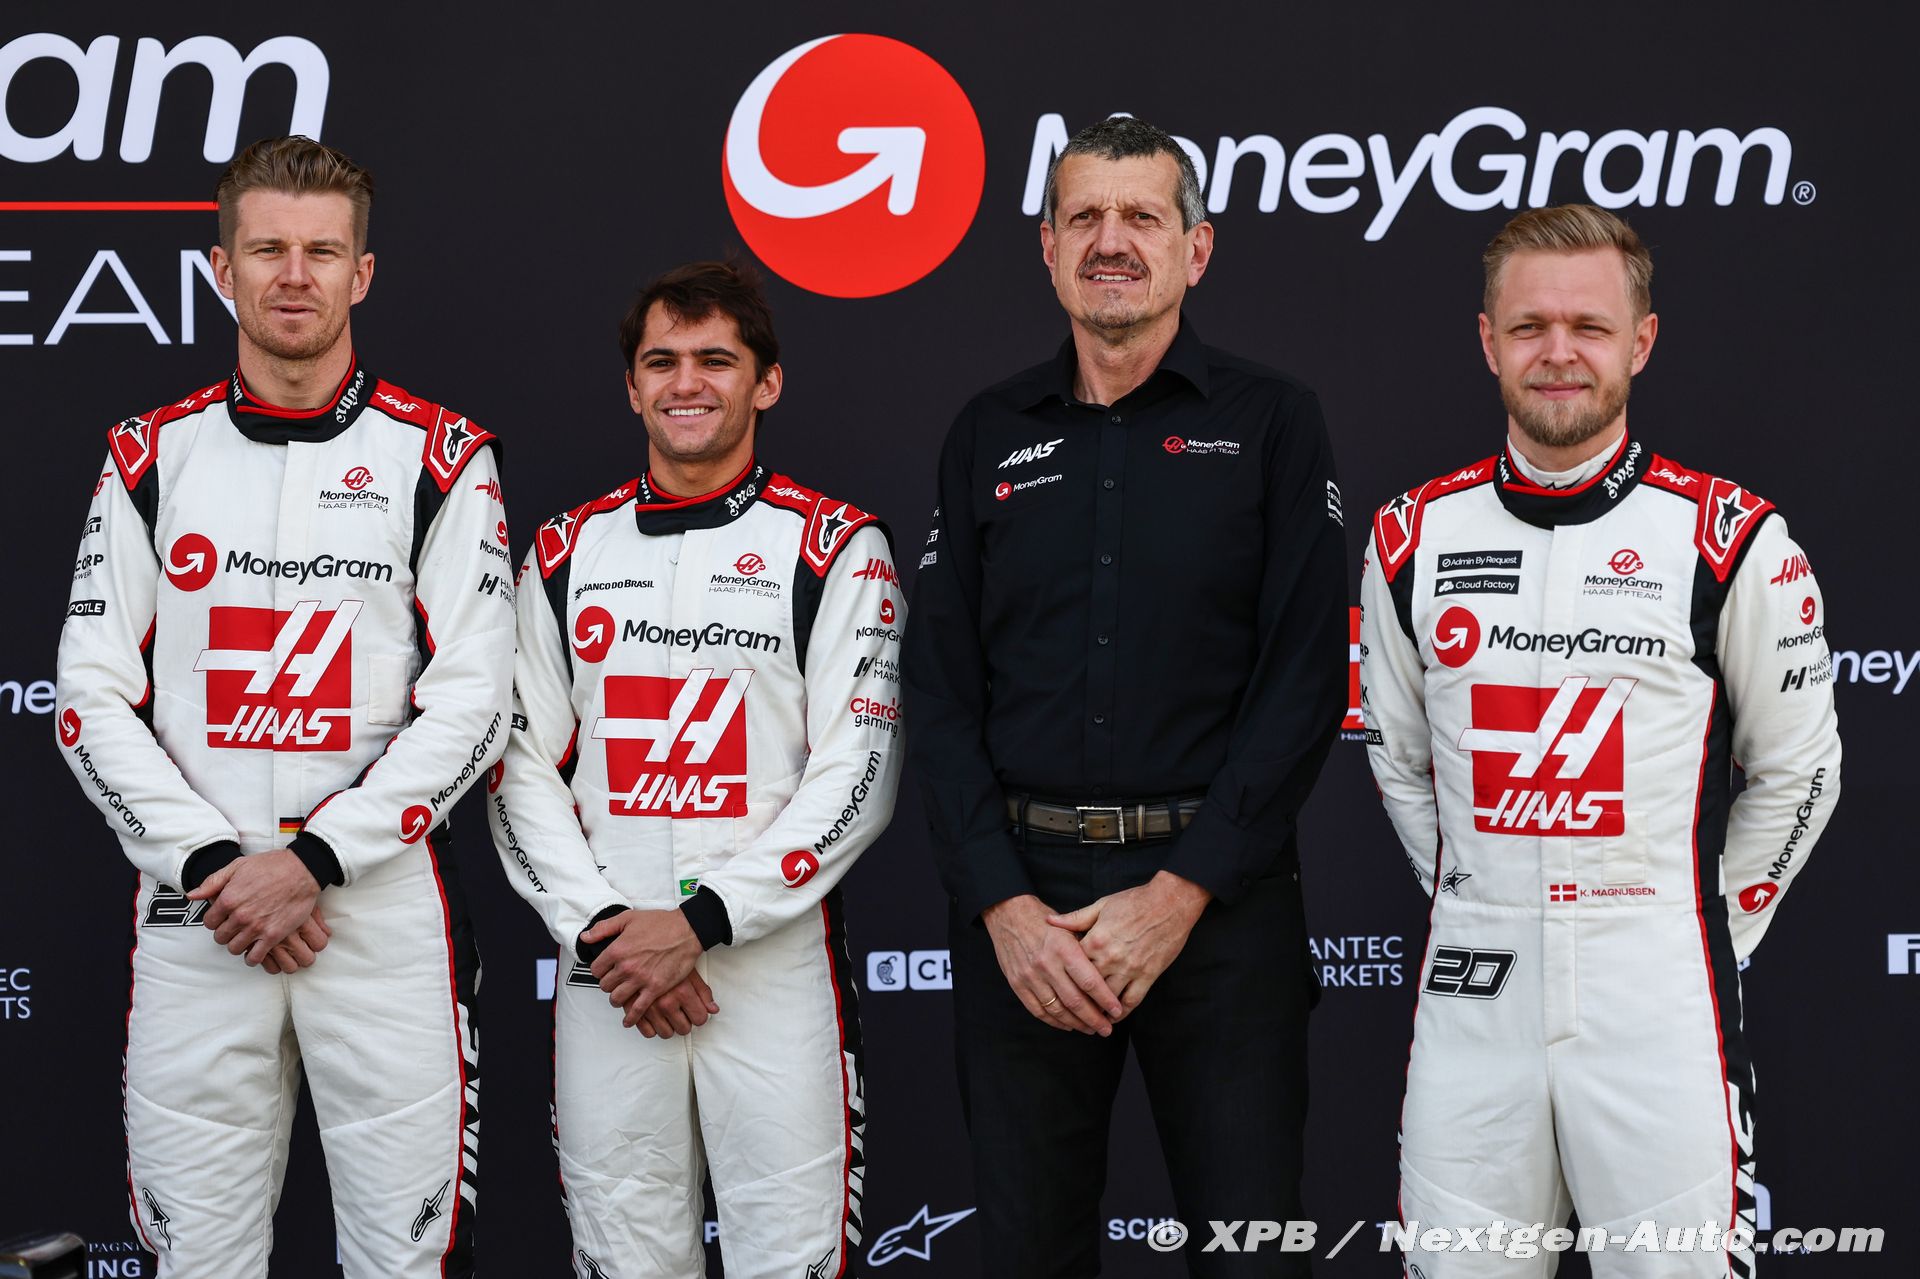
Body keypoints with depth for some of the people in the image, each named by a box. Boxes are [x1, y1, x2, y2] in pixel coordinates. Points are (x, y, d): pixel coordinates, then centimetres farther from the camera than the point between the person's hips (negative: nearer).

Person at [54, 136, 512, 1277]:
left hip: (385, 905, -2)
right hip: (192, 917, 2)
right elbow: (93, 702, 4)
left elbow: (469, 709, -5)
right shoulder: (153, 457, 8)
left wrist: (313, 860, -13)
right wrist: (211, 862, -8)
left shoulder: (441, 458, 1)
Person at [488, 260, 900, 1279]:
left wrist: (700, 920, -13)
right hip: (603, 968, 3)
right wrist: (602, 927, -7)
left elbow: (855, 778, -7)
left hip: (775, 963, -3)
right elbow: (520, 767, 7)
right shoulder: (566, 553, 11)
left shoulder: (835, 549, 0)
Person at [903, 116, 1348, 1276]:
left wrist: (1178, 896, -13)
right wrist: (1001, 904, -8)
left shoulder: (1271, 423, 2)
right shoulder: (990, 437, 10)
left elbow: (1305, 680, -6)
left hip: (1216, 896, -2)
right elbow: (943, 691, 5)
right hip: (1021, 893, 3)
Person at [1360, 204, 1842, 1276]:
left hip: (1657, 994, -3)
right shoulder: (1415, 538, 5)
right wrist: (1477, 914, 12)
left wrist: (1708, 931, 5)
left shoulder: (1731, 538, -4)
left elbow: (1797, 772, 4)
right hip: (1472, 988, 3)